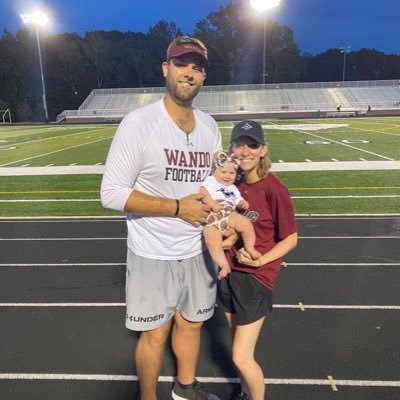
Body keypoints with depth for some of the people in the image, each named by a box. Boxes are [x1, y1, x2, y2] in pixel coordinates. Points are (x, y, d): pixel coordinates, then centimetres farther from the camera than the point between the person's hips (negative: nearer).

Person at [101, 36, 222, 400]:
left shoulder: (210, 127, 2)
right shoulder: (138, 124, -16)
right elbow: (112, 194, -18)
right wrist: (178, 207, -21)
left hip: (198, 250, 5)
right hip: (153, 255, -5)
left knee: (191, 323, 21)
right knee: (155, 334, 10)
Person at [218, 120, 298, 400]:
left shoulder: (274, 189, -18)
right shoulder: (235, 183, 0)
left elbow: (291, 239, -10)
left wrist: (260, 260, -22)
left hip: (256, 277, -6)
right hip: (229, 271, 6)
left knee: (242, 357, 0)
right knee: (238, 343, 21)